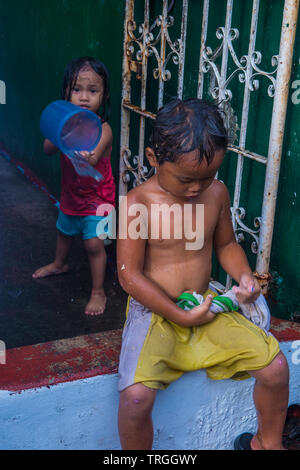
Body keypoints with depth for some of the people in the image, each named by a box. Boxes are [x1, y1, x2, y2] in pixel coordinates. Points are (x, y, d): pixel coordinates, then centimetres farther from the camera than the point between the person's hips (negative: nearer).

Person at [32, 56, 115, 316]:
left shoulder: (102, 129, -26)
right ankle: (59, 264, 57)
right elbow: (48, 149, -17)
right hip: (71, 194, 7)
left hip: (96, 199, -6)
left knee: (94, 244, -10)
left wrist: (84, 156, -66)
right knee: (64, 231, 27)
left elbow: (92, 159, -42)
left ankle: (98, 292, 8)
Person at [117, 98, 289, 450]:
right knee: (136, 395, -27)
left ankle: (267, 442, 24)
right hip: (154, 312, -4)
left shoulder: (216, 193, -1)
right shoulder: (137, 204, -16)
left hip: (206, 306, 5)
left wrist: (244, 275, -6)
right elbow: (130, 276, -15)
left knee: (275, 366, -6)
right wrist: (181, 316, -17)